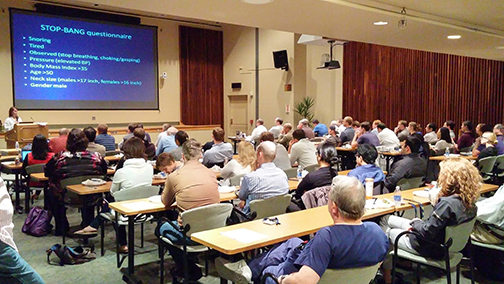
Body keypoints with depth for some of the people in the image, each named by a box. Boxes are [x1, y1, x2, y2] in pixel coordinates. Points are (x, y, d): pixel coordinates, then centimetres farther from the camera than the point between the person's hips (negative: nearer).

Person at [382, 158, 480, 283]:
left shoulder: (447, 203, -36)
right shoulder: (468, 201, -8)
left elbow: (426, 232, -30)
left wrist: (414, 223, -12)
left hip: (431, 249, -9)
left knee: (390, 231, 16)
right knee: (390, 220, 20)